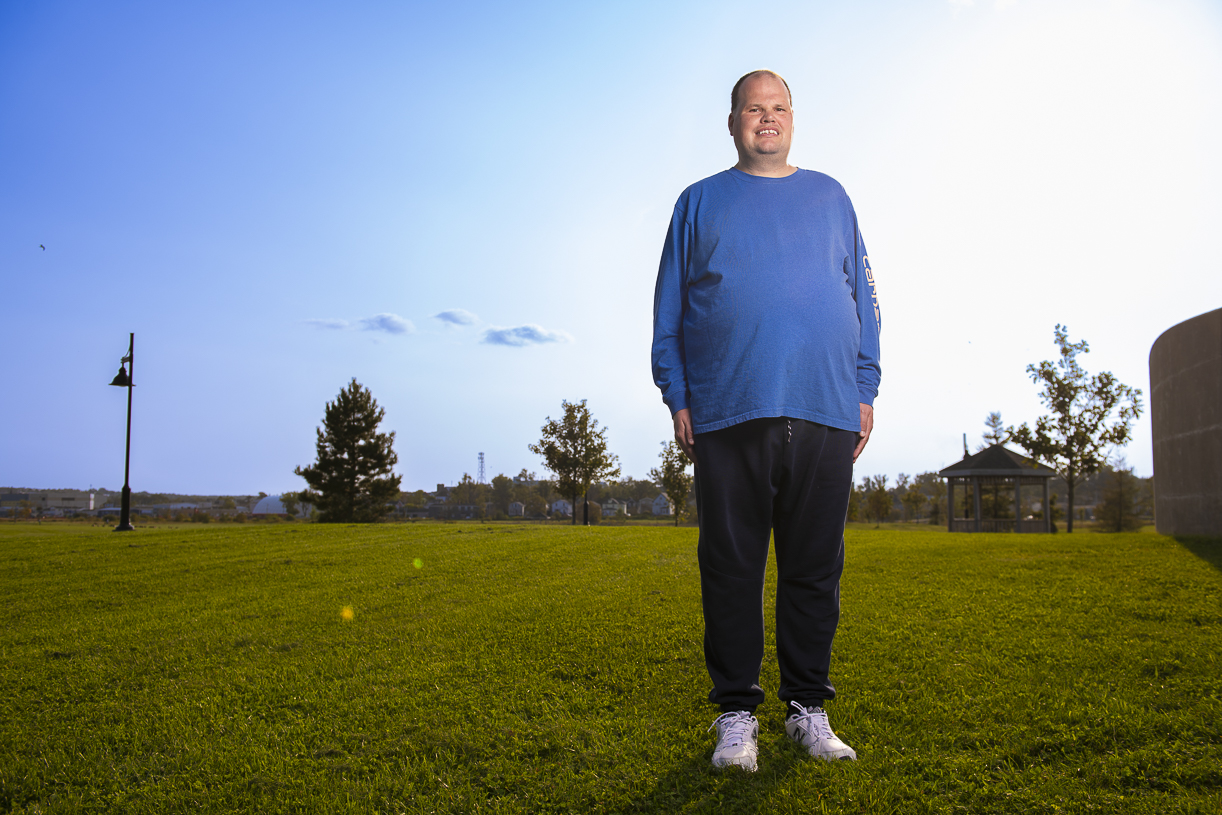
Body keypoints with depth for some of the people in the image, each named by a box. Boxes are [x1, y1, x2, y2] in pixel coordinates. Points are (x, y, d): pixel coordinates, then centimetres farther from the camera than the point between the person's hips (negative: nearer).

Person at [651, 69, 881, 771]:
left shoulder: (830, 198, 19)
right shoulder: (700, 202, 15)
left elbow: (863, 299, 16)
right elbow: (669, 311, 11)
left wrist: (866, 391, 7)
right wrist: (677, 398, 1)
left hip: (827, 414, 2)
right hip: (728, 415, -1)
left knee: (815, 568, 5)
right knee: (732, 568, 0)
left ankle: (809, 707, 17)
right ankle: (737, 714, 10)